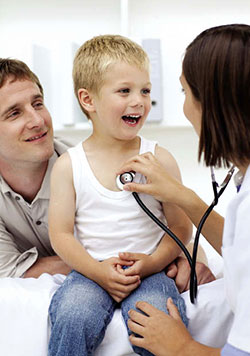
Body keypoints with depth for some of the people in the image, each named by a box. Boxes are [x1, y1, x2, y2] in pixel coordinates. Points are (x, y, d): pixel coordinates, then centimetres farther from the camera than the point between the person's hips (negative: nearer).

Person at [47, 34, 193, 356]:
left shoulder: (160, 159, 1)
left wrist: (151, 262, -13)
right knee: (73, 316, -29)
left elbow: (181, 227, 4)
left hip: (149, 270, 0)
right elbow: (60, 233, 0)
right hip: (91, 270, 0)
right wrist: (98, 271, -14)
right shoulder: (68, 165, 1)